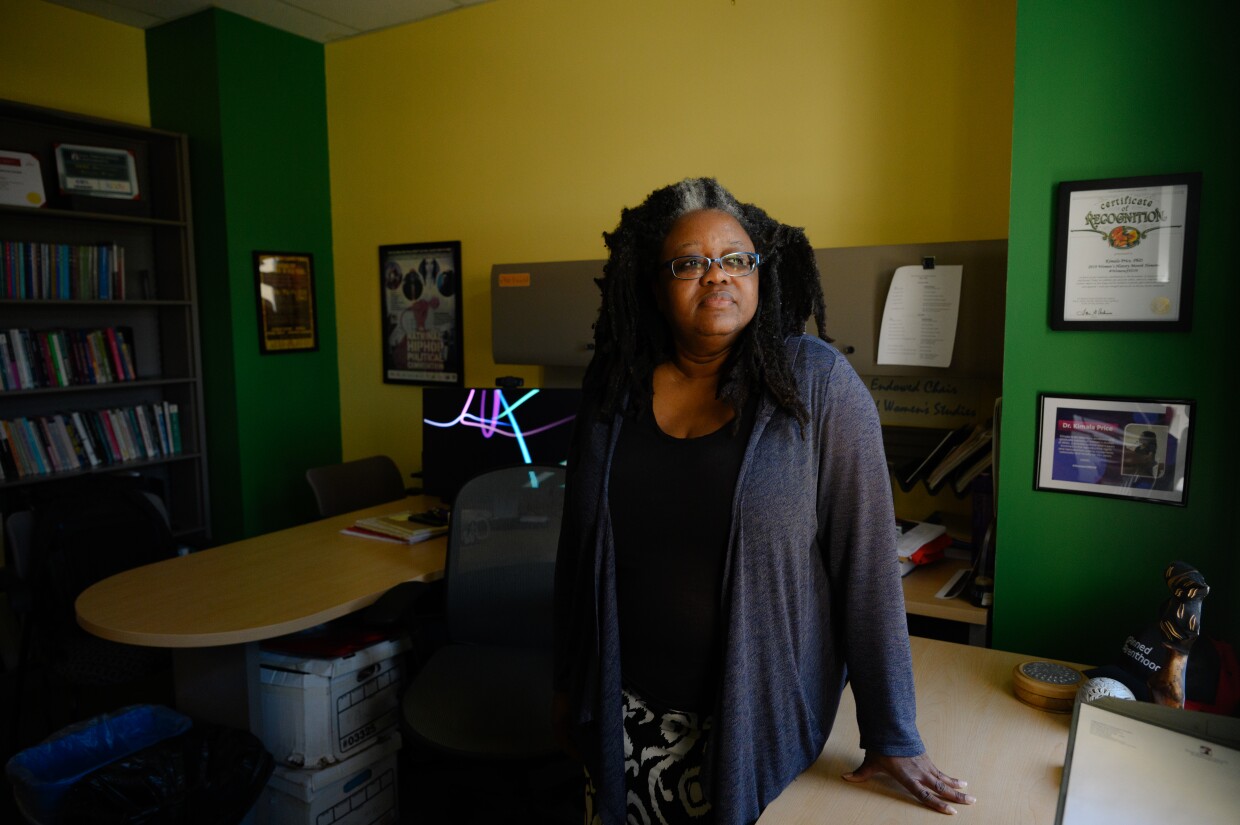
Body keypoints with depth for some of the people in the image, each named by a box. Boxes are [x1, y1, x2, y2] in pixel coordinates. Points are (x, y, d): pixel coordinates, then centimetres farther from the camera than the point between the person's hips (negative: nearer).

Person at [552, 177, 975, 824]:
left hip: (760, 717, -3)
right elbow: (578, 545, 6)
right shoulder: (612, 383, -3)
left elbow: (868, 561, -13)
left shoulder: (817, 383, -13)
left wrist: (893, 738, -10)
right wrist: (568, 684, 10)